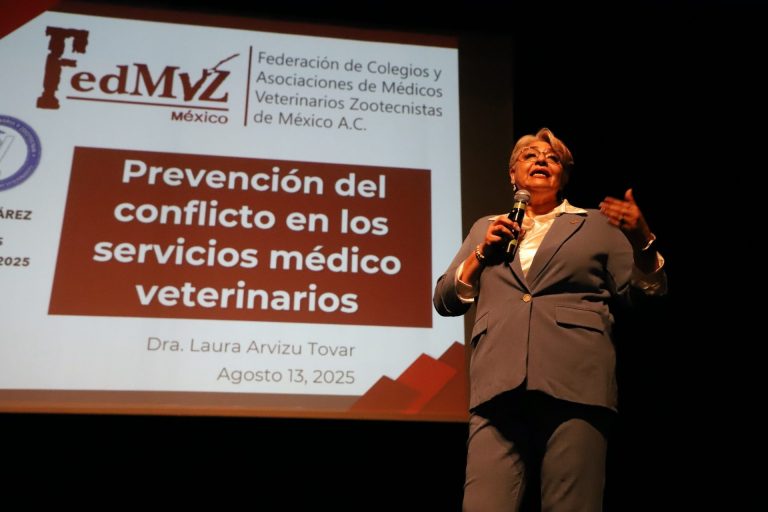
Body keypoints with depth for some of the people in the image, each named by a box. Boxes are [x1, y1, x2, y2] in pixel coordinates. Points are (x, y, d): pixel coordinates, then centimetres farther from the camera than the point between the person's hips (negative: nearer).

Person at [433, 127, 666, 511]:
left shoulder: (597, 225, 18)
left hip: (576, 386, -1)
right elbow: (445, 302, 18)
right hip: (498, 388, 1)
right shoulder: (486, 228, 23)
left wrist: (642, 240, -7)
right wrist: (482, 253, 4)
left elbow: (647, 292, 11)